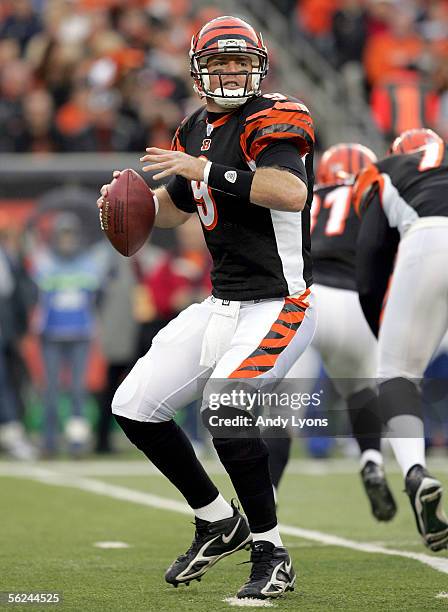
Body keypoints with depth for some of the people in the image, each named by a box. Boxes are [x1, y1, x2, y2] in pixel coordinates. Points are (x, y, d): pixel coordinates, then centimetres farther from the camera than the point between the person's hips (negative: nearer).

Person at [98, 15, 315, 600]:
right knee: (136, 408, 5)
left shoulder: (271, 120, -12)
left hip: (277, 305, -9)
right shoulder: (197, 130, 12)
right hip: (221, 305, 9)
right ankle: (219, 522, 21)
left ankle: (271, 555, -11)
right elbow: (172, 207, 29)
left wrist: (208, 170, -30)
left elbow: (293, 193, -31)